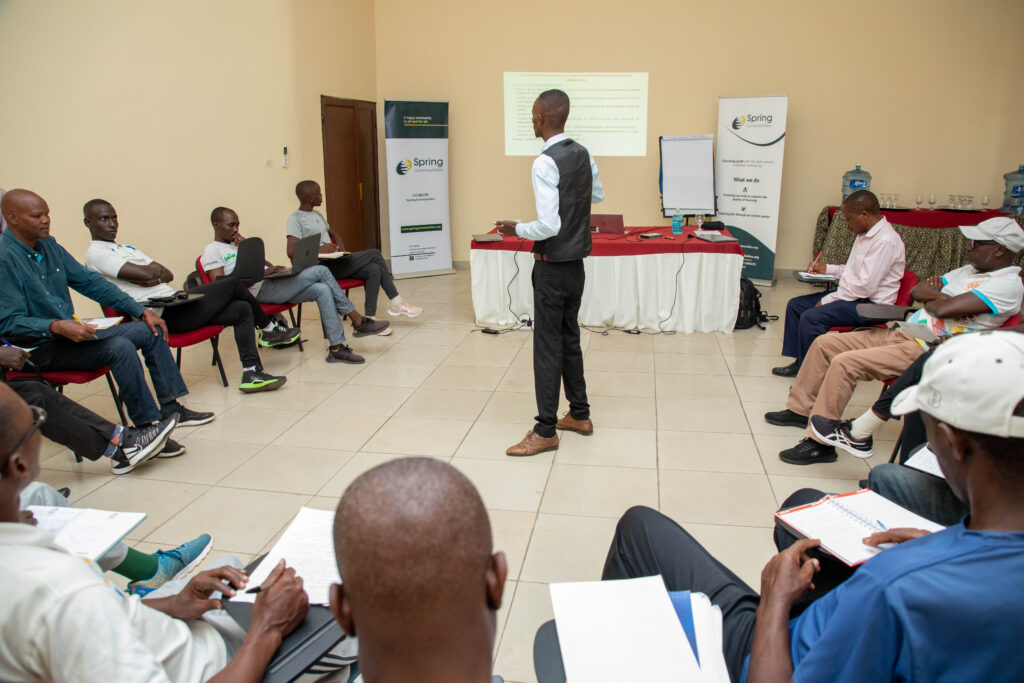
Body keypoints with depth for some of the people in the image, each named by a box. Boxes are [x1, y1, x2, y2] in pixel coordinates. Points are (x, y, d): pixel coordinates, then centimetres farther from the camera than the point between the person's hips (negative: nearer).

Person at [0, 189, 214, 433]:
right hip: (41, 348, -9)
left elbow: (90, 282, 12)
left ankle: (170, 408, 3)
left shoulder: (48, 246, 9)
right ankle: (147, 426, -22)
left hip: (72, 331, 9)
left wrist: (142, 311, 7)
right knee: (119, 347, -30)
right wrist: (56, 327, -35)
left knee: (150, 330, 1)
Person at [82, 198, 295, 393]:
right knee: (233, 285, -4)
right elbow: (145, 274, -19)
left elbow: (168, 275, 15)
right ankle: (270, 329, 20)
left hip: (174, 304, 10)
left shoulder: (127, 249, 25)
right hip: (163, 315, -10)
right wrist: (157, 270, 3)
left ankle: (252, 374, -5)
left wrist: (154, 277, -7)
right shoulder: (96, 255, -6)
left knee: (241, 308, 0)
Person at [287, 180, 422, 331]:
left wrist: (341, 248, 10)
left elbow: (334, 234, 32)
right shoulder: (295, 219, -7)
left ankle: (368, 319, -12)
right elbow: (291, 252, -19)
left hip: (334, 263, 9)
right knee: (374, 254, -17)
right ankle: (396, 302, -9)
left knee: (374, 269, -13)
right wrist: (318, 250, -27)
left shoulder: (317, 215, 20)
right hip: (323, 269, -9)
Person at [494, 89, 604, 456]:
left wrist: (517, 229, -9)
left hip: (553, 266, -8)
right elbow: (598, 194, 24)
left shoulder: (545, 163, -20)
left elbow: (549, 226, -25)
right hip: (576, 262, 8)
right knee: (570, 337, 18)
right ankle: (579, 414, 30)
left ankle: (545, 431, 7)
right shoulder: (583, 154, 5)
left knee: (548, 345, -1)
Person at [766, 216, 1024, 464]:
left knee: (845, 362, -25)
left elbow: (943, 308, -23)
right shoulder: (970, 270, 19)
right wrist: (939, 295, -5)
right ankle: (801, 409, 16)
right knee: (824, 343, 4)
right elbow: (916, 291, 16)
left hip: (926, 350, -10)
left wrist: (932, 295, -1)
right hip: (901, 332, 10)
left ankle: (821, 442, -16)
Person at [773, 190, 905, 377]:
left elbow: (866, 286, -25)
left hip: (870, 305, -11)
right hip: (852, 295, 11)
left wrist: (827, 300, -19)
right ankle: (799, 362, 13)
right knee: (795, 305, 8)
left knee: (811, 317, -26)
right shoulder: (865, 234, 11)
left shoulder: (885, 241, -21)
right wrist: (827, 268, 13)